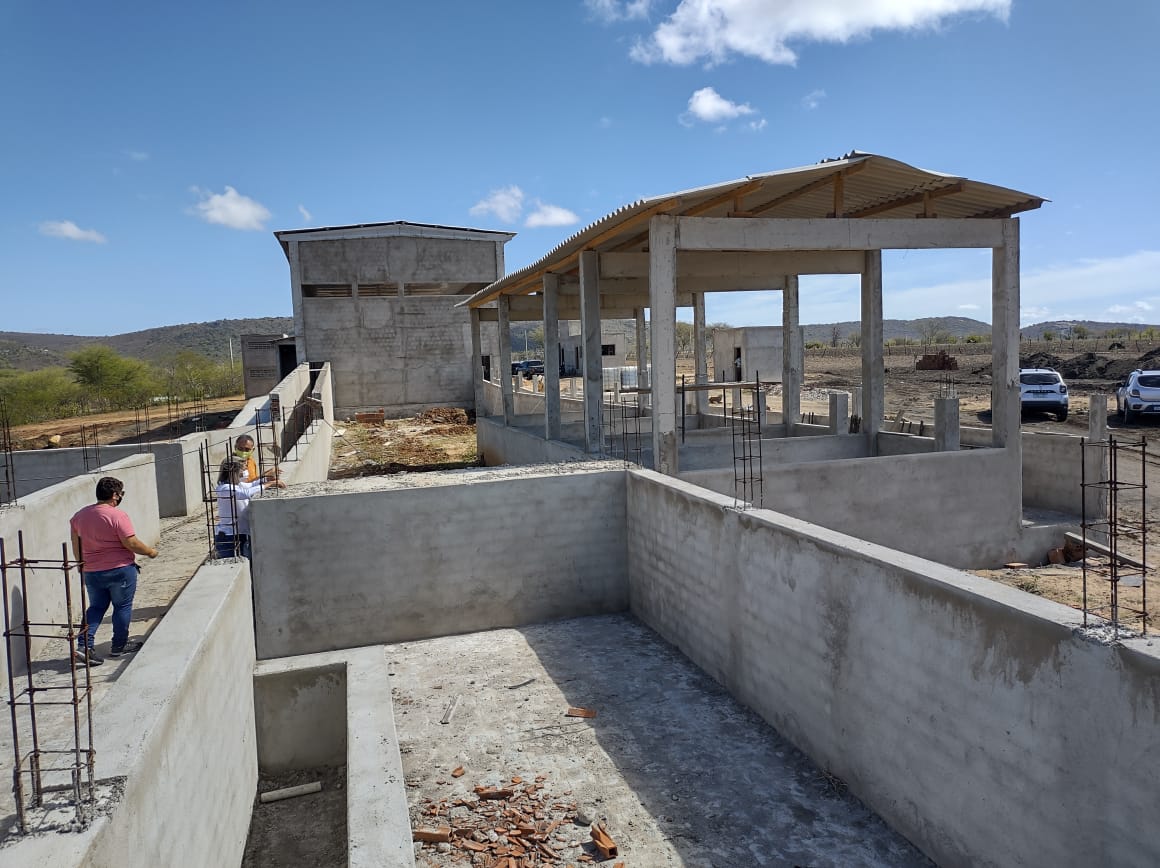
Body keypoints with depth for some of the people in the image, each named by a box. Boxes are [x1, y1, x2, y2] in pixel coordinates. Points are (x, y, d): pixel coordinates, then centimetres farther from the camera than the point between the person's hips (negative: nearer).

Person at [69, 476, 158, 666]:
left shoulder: (79, 516, 5)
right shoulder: (118, 515, -17)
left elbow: (76, 548, 12)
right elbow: (131, 543, -18)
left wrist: (83, 566, 23)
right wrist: (150, 551, -3)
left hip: (91, 572, 6)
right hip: (120, 570, -6)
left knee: (96, 607, 16)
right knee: (123, 606, 9)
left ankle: (84, 645, 3)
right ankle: (119, 646, 18)